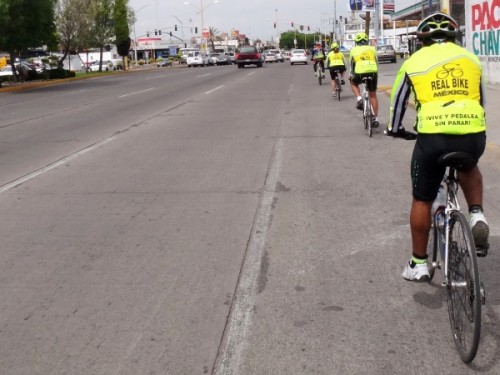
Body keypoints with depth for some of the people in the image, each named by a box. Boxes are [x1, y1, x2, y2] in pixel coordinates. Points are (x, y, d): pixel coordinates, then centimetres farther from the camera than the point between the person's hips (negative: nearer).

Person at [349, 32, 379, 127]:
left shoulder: (354, 50, 15)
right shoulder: (372, 49, 19)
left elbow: (351, 64, 20)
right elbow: (376, 63, 23)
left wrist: (352, 75, 35)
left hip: (360, 73, -2)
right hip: (373, 73, 2)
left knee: (353, 83, 32)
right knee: (373, 95, 15)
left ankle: (359, 99, 8)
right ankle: (376, 119, 15)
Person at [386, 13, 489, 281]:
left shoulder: (414, 61, 13)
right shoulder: (470, 58, 19)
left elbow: (398, 100, 23)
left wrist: (394, 128, 41)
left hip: (433, 137, -2)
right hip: (474, 135, 2)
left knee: (422, 200, 17)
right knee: (469, 167, 38)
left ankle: (418, 264, 24)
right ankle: (477, 216, 16)